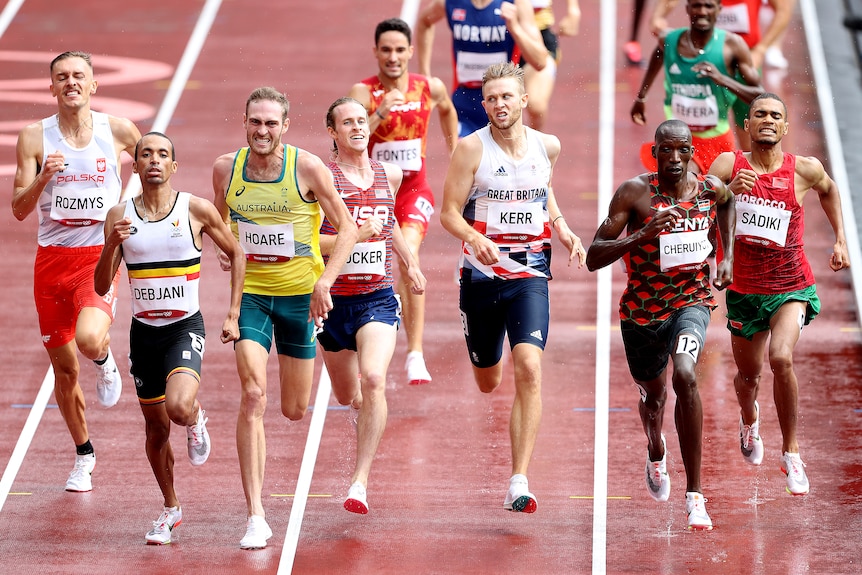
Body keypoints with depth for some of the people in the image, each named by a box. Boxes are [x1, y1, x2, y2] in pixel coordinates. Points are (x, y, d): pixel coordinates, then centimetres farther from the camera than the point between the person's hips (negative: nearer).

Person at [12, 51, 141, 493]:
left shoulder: (119, 132, -2)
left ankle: (105, 361, 7)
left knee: (89, 338, -31)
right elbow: (19, 210, -3)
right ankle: (83, 455, 29)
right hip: (52, 257, 2)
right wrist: (42, 178, -21)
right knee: (63, 367, 9)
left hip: (100, 255, -2)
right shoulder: (35, 137, -1)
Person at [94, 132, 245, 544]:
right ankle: (170, 510, 32)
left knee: (179, 407, -28)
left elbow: (236, 254, 7)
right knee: (156, 426, 12)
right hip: (143, 331, 3)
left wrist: (233, 314, 2)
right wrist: (112, 245, -19)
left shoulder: (196, 210, -6)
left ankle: (196, 421, 11)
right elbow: (102, 287, -1)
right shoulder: (120, 216, -1)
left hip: (186, 327, -3)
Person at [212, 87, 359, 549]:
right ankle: (256, 516, -16)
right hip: (250, 294, 1)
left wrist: (325, 282, -16)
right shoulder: (226, 168, -4)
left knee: (294, 411, 9)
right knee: (253, 397, -16)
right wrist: (225, 248, -2)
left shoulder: (308, 168, -12)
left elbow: (346, 228, -5)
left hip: (299, 294, -1)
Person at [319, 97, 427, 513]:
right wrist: (356, 235, -22)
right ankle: (370, 410, 53)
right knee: (347, 396, 14)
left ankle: (360, 480, -22)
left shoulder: (390, 175, 7)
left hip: (378, 296, 1)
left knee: (373, 380, -23)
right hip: (334, 298, -1)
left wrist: (410, 263, 34)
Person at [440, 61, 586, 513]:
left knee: (529, 370, -19)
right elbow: (448, 212, -9)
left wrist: (562, 229, 8)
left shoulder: (547, 146, 2)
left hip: (530, 276, 1)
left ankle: (519, 483, -18)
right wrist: (475, 238, -29)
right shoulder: (472, 149, -9)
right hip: (482, 276, -1)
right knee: (487, 383, 15)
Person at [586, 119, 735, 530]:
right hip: (642, 308, 0)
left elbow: (729, 203, 21)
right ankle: (655, 453, 61)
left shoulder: (711, 189, -8)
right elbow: (593, 258, -21)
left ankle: (694, 494, -24)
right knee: (653, 395, 21)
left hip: (691, 300, 0)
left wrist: (728, 257, 8)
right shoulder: (634, 193, -17)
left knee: (685, 375, -29)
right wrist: (642, 235, -36)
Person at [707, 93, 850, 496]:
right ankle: (749, 419, 54)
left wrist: (840, 240, 12)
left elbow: (828, 190, 16)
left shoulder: (805, 170, -7)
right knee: (748, 374, 16)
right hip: (744, 288, 2)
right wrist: (728, 190, -35)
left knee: (781, 358, -26)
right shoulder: (729, 165, -8)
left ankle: (791, 452, -9)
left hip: (791, 286, -2)